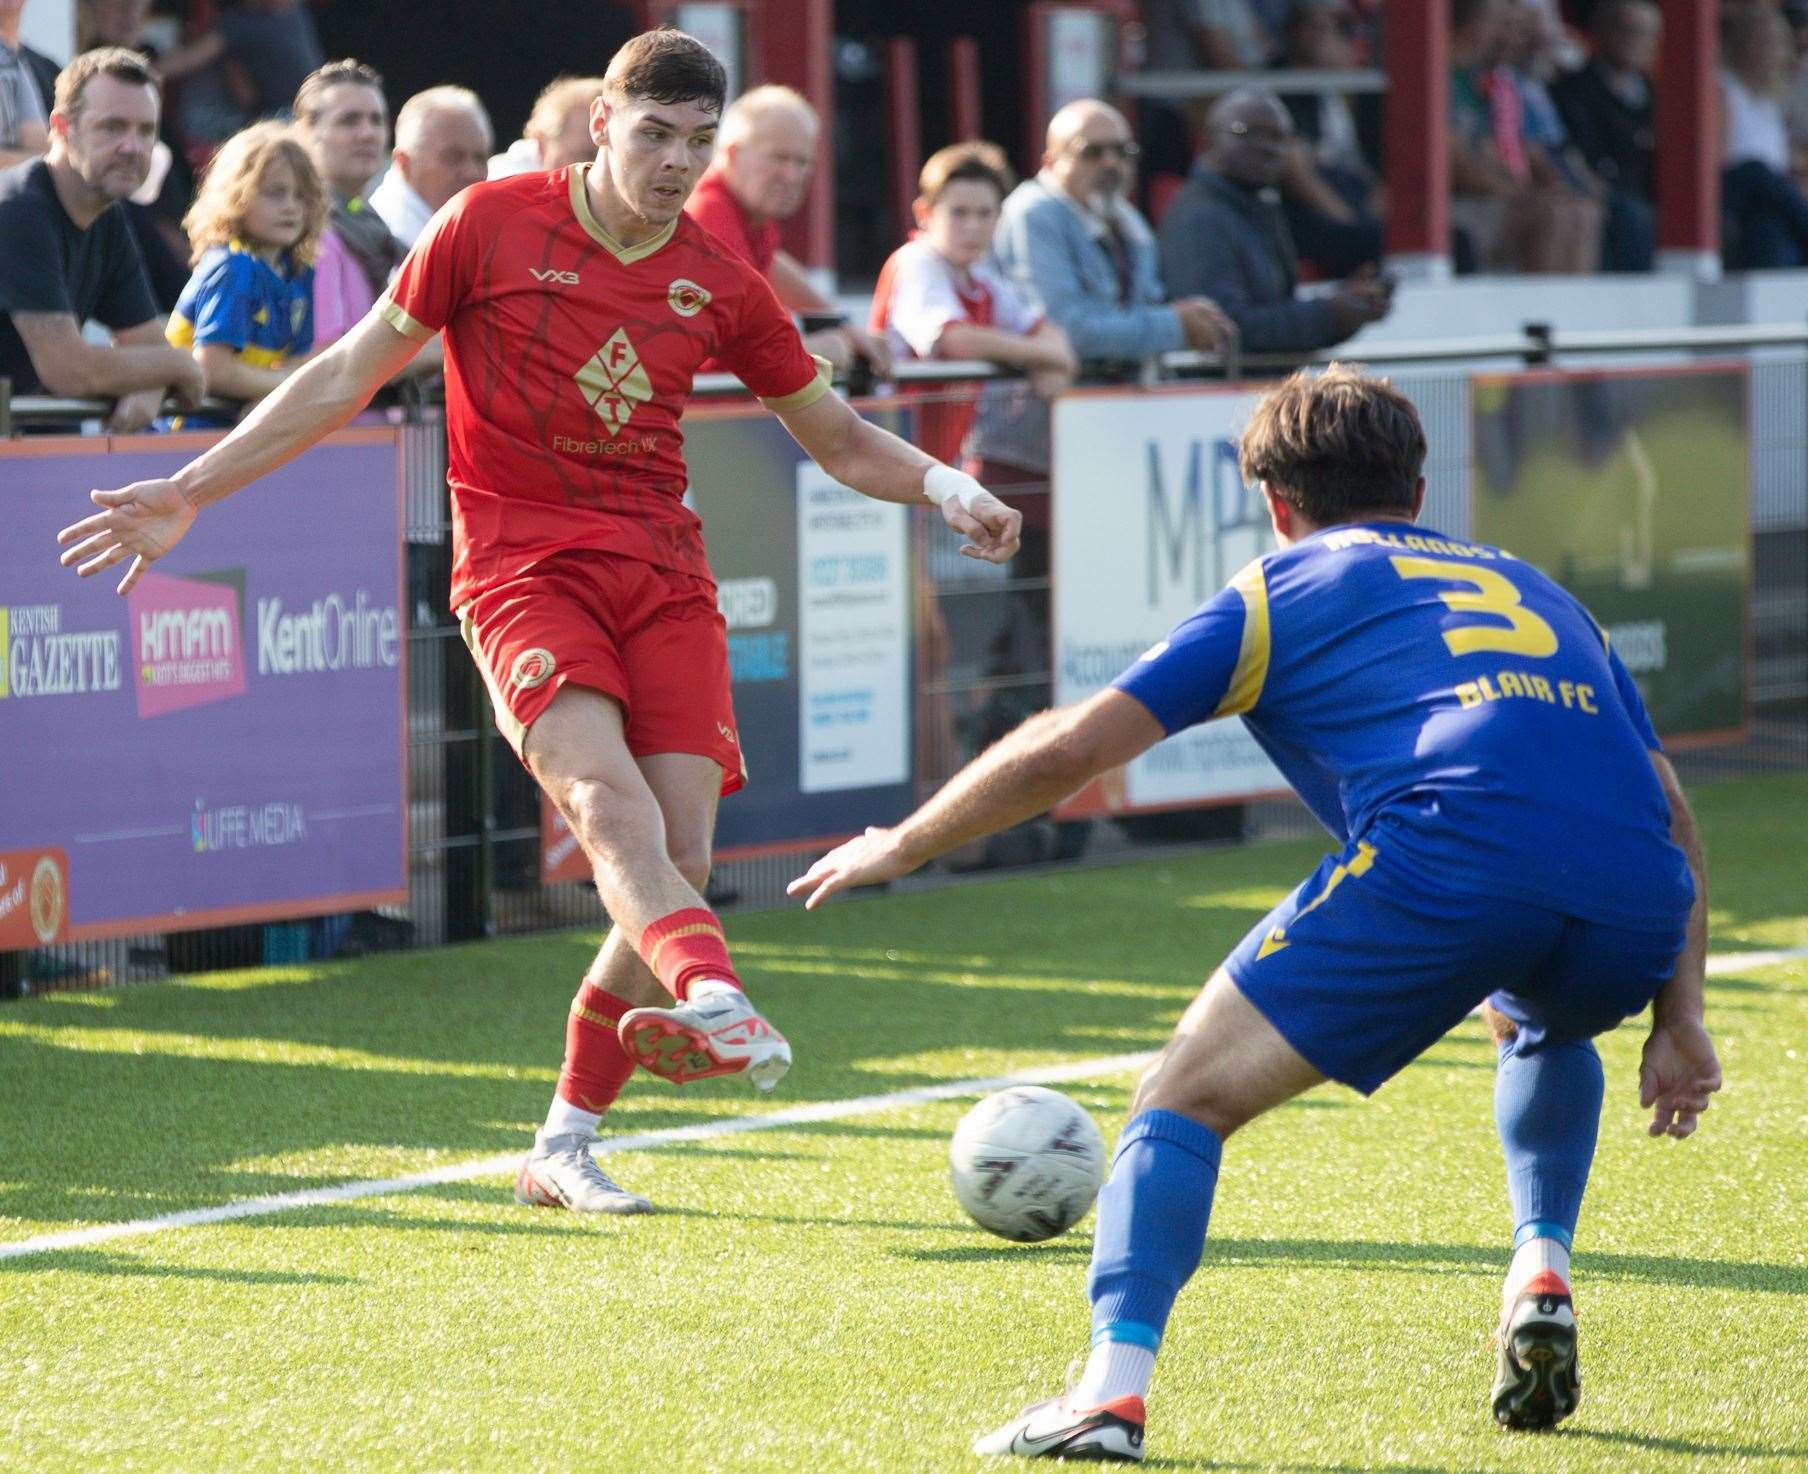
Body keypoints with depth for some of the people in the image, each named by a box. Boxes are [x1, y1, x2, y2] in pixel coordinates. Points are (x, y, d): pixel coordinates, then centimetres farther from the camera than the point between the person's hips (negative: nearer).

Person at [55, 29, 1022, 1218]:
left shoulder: (720, 283, 9)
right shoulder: (492, 225, 0)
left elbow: (837, 439, 19)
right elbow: (352, 375, 7)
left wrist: (943, 484, -1)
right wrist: (191, 494, 6)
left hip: (663, 571, 4)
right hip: (521, 563, -4)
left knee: (680, 857, -9)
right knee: (604, 787, -29)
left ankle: (564, 1147, 4)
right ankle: (711, 1000, -56)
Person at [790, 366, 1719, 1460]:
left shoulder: (1282, 591, 22)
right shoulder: (1537, 590, 36)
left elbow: (1066, 750, 17)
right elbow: (1670, 810, 30)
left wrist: (898, 847, 30)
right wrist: (1680, 1020, 28)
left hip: (1443, 863, -5)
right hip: (1637, 907, 5)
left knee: (1188, 1093, 6)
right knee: (1543, 1024, 40)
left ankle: (1115, 1384, -13)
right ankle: (1541, 1276, 20)